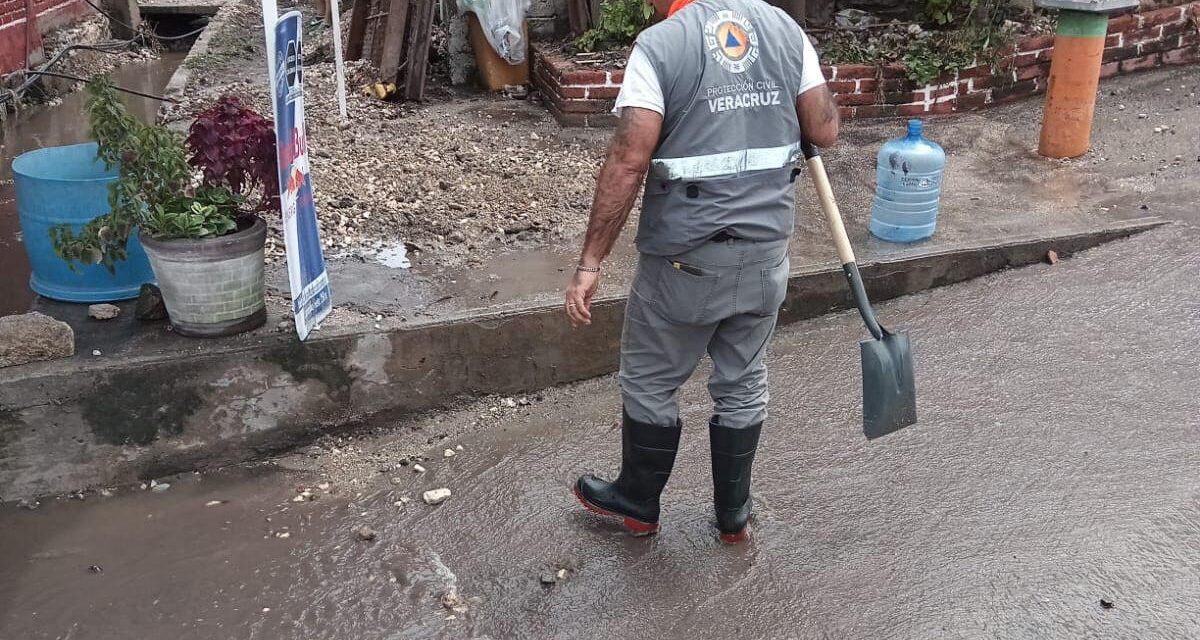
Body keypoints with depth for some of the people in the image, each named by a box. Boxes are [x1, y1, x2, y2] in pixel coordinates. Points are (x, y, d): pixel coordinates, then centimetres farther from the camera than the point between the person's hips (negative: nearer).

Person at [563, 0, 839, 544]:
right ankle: (733, 514, 33)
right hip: (765, 250, 5)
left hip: (685, 258, -4)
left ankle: (638, 503, 34)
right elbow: (825, 131, 3)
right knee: (743, 384, 19)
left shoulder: (660, 44, -13)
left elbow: (627, 162, -19)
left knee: (649, 383, 16)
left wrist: (590, 262, -16)